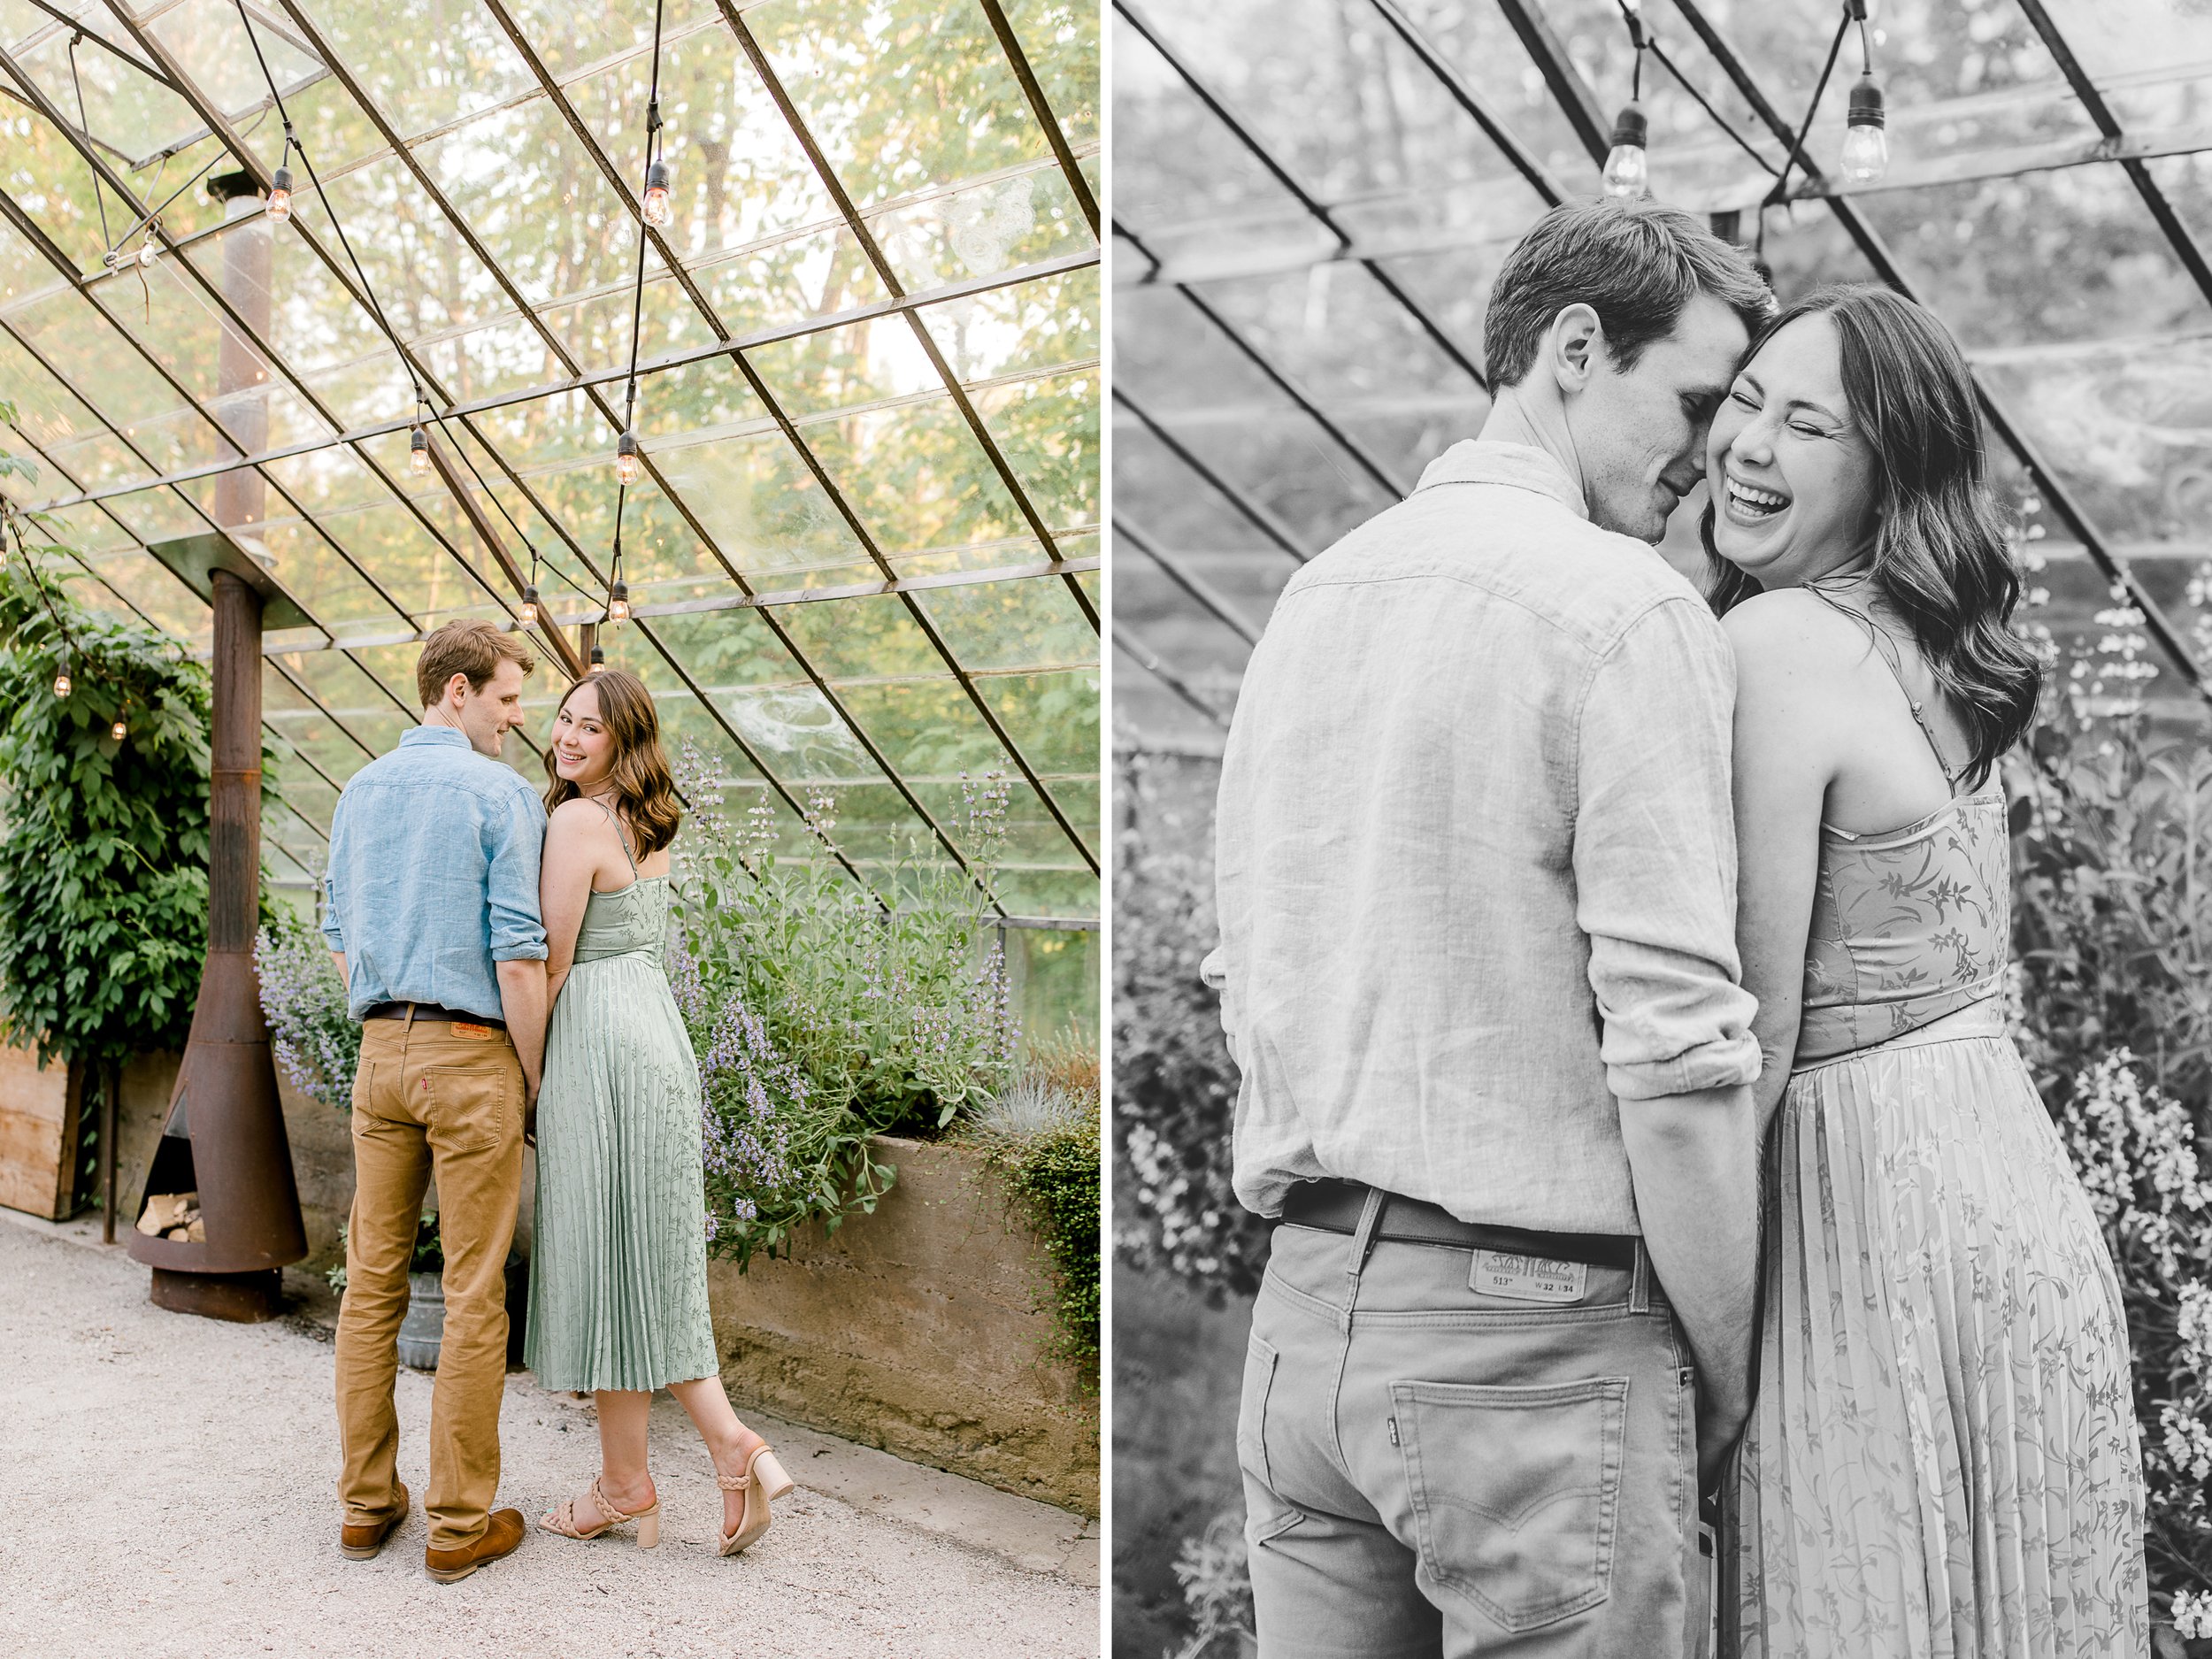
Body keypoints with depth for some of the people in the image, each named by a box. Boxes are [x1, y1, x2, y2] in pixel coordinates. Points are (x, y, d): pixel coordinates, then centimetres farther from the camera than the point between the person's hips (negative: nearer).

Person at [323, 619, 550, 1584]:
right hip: (471, 1053, -6)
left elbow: (340, 935, 16)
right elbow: (519, 957, -14)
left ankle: (367, 1503, 21)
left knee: (372, 1280, 12)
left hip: (380, 1053, 7)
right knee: (474, 1295, 0)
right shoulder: (503, 796, -10)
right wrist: (533, 1075, -4)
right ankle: (460, 1524, 6)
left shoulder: (359, 792, 11)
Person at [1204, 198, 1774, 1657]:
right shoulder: (1629, 609, -11)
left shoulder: (1314, 592, 10)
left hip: (1301, 1314, 7)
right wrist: (1724, 1367, -3)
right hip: (1535, 1332, -7)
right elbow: (1674, 1037, -15)